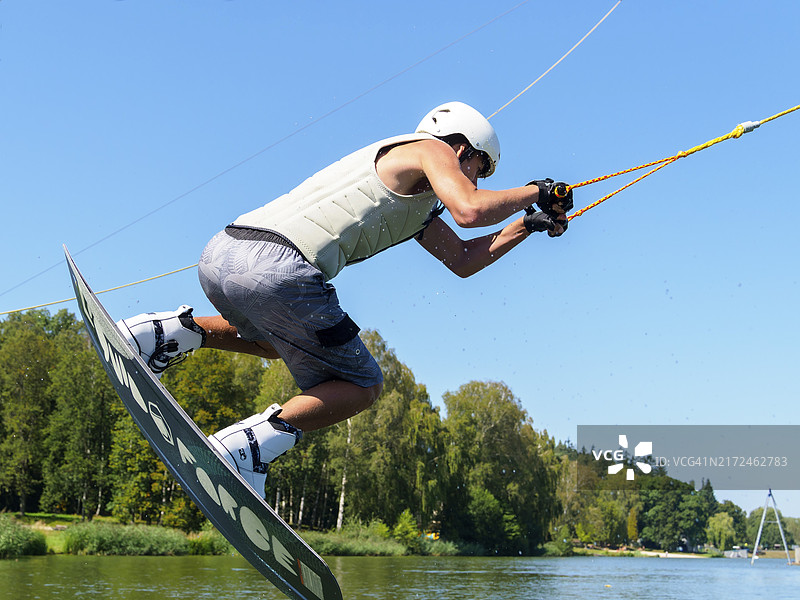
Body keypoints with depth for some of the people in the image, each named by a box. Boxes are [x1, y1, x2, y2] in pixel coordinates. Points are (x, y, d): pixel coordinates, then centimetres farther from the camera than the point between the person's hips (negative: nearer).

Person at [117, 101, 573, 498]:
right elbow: (470, 210, -10)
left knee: (276, 339, 40)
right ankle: (246, 448, -9)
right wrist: (536, 192, 6)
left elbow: (464, 260, 37)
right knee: (362, 386, 8)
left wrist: (528, 225, 33)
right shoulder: (433, 149, 9)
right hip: (277, 268, -9)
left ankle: (176, 331, 17)